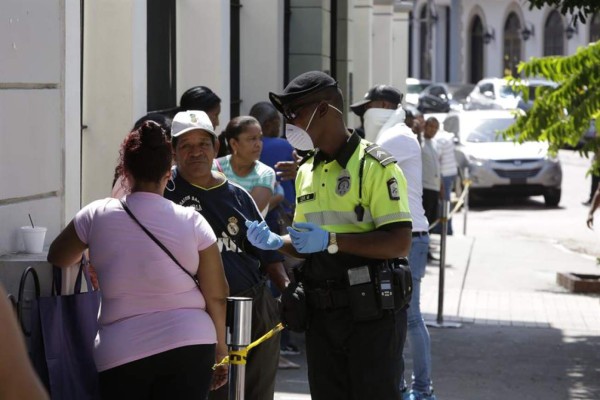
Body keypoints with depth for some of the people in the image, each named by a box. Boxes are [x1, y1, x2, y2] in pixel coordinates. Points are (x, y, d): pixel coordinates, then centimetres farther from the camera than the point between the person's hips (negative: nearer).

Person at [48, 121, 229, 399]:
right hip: (190, 345, 1)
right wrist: (219, 345, 15)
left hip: (122, 353, 0)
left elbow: (56, 259, 17)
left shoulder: (97, 216, -1)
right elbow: (217, 296, 1)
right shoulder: (192, 222, -2)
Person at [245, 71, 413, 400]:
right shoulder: (306, 172, 16)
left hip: (371, 313, -7)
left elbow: (399, 243, -19)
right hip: (321, 312, 8)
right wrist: (276, 242, 1)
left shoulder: (375, 166, -10)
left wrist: (331, 241, -24)